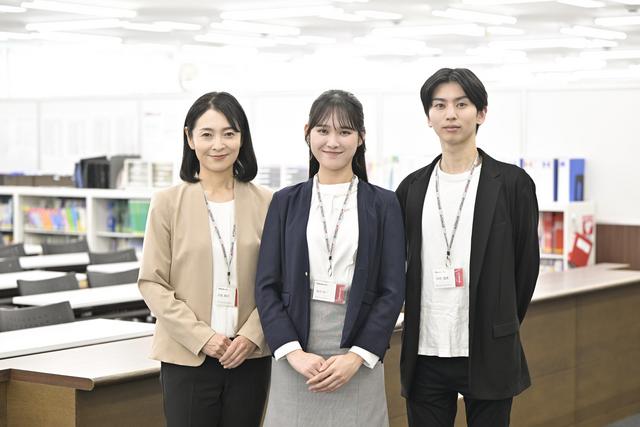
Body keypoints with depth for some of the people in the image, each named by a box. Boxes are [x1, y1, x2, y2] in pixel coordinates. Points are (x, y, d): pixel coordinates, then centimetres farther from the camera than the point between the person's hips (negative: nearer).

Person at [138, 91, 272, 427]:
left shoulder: (265, 203, 3)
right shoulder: (169, 203, -1)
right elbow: (152, 283, -2)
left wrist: (252, 335, -8)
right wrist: (201, 337, -10)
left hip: (249, 357, 2)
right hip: (188, 356, -2)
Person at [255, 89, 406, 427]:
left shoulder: (383, 204, 5)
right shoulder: (286, 202, 8)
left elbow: (392, 291, 1)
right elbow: (266, 286, 3)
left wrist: (357, 356, -10)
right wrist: (293, 352, -9)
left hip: (358, 363, -1)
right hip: (294, 361, 1)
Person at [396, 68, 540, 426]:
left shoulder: (512, 183, -3)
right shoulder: (412, 188, 8)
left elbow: (526, 265, 2)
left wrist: (502, 328, 7)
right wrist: (418, 322, 10)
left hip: (489, 355, -3)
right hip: (425, 354, 3)